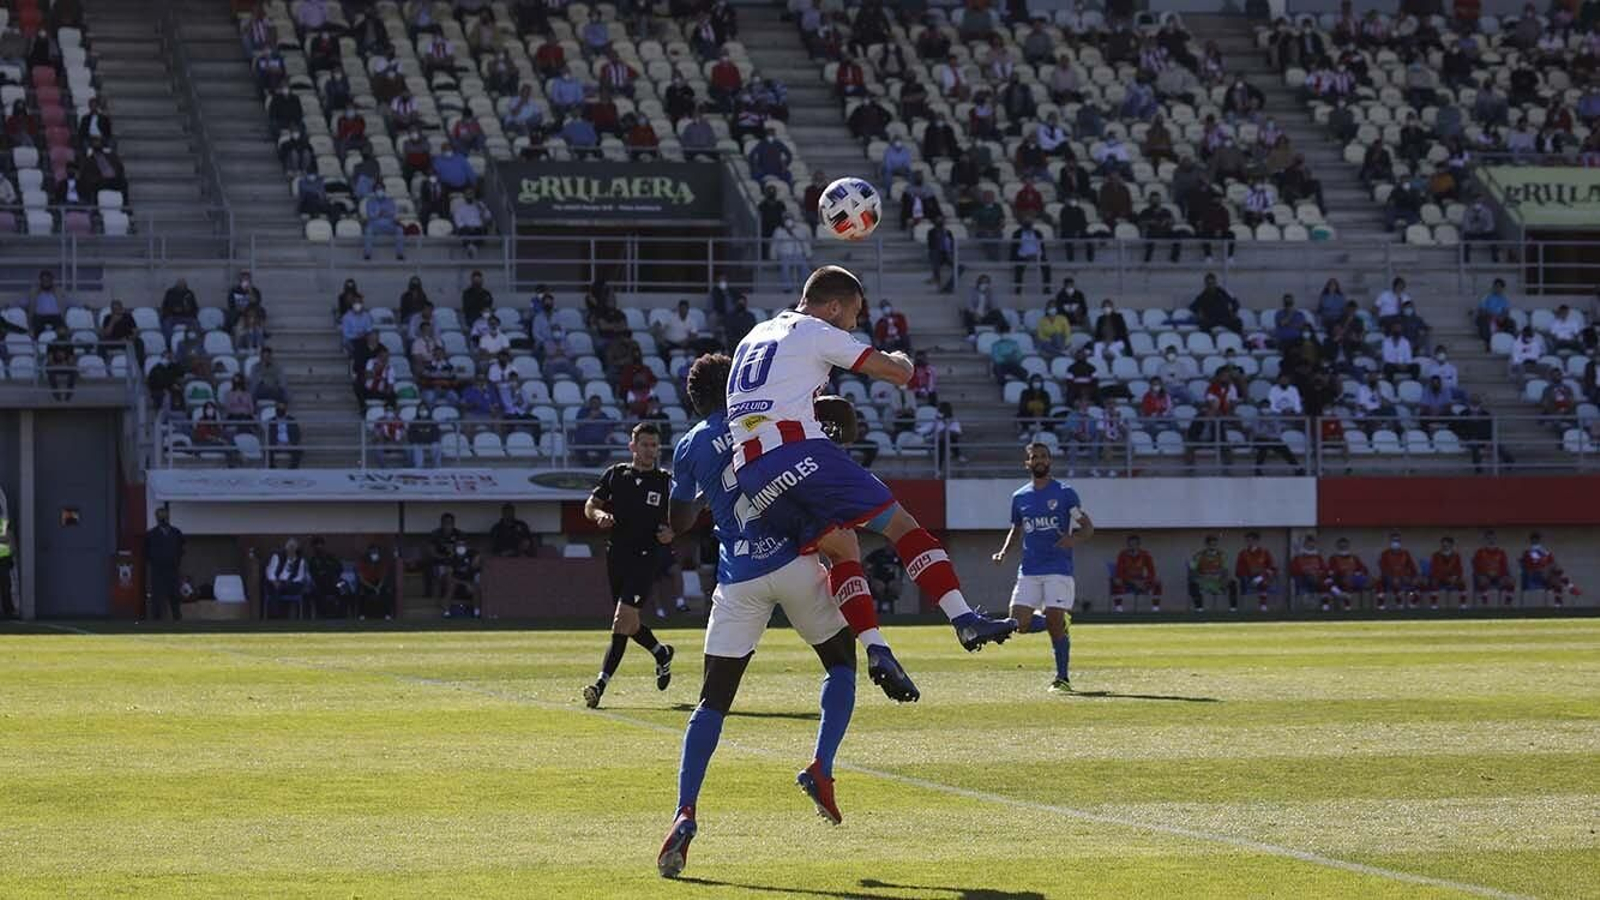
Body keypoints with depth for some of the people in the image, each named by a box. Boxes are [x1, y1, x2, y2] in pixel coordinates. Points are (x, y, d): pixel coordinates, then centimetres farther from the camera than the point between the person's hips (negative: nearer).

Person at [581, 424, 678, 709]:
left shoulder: (664, 482, 5)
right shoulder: (615, 475, 9)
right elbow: (590, 506, 11)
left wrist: (670, 533, -10)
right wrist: (599, 514, -12)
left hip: (645, 559, -4)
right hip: (616, 555, 4)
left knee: (623, 621, -16)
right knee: (628, 624, 11)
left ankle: (600, 685, -13)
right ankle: (662, 654, 39)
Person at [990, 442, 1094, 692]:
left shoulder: (1065, 493, 0)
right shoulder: (1019, 497, 12)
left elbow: (1088, 528, 1)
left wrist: (1074, 539, -21)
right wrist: (1004, 552, 7)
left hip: (1058, 570, -4)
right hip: (1029, 571, 4)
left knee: (1055, 624, -13)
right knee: (1020, 624, -7)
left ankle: (1062, 678, 0)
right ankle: (1059, 622, 23)